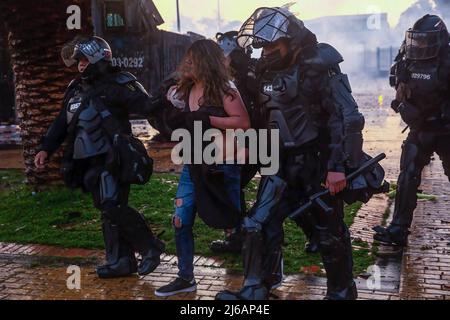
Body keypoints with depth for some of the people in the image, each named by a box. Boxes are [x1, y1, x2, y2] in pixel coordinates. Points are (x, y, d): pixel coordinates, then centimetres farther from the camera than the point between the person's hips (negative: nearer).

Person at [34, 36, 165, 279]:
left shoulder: (118, 84, -8)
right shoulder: (77, 88, 17)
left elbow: (148, 108, -18)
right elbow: (62, 122, 21)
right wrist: (46, 149, 14)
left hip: (110, 159, -8)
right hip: (89, 162, 8)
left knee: (113, 207, -15)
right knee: (107, 210, 10)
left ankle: (150, 247, 1)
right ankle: (121, 262, 18)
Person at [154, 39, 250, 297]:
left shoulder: (223, 89, -13)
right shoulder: (187, 90, 7)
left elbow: (244, 123, -22)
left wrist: (208, 119, -24)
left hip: (223, 164, -6)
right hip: (194, 163, 7)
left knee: (236, 220, 3)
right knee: (181, 221, 3)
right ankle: (185, 278, 16)